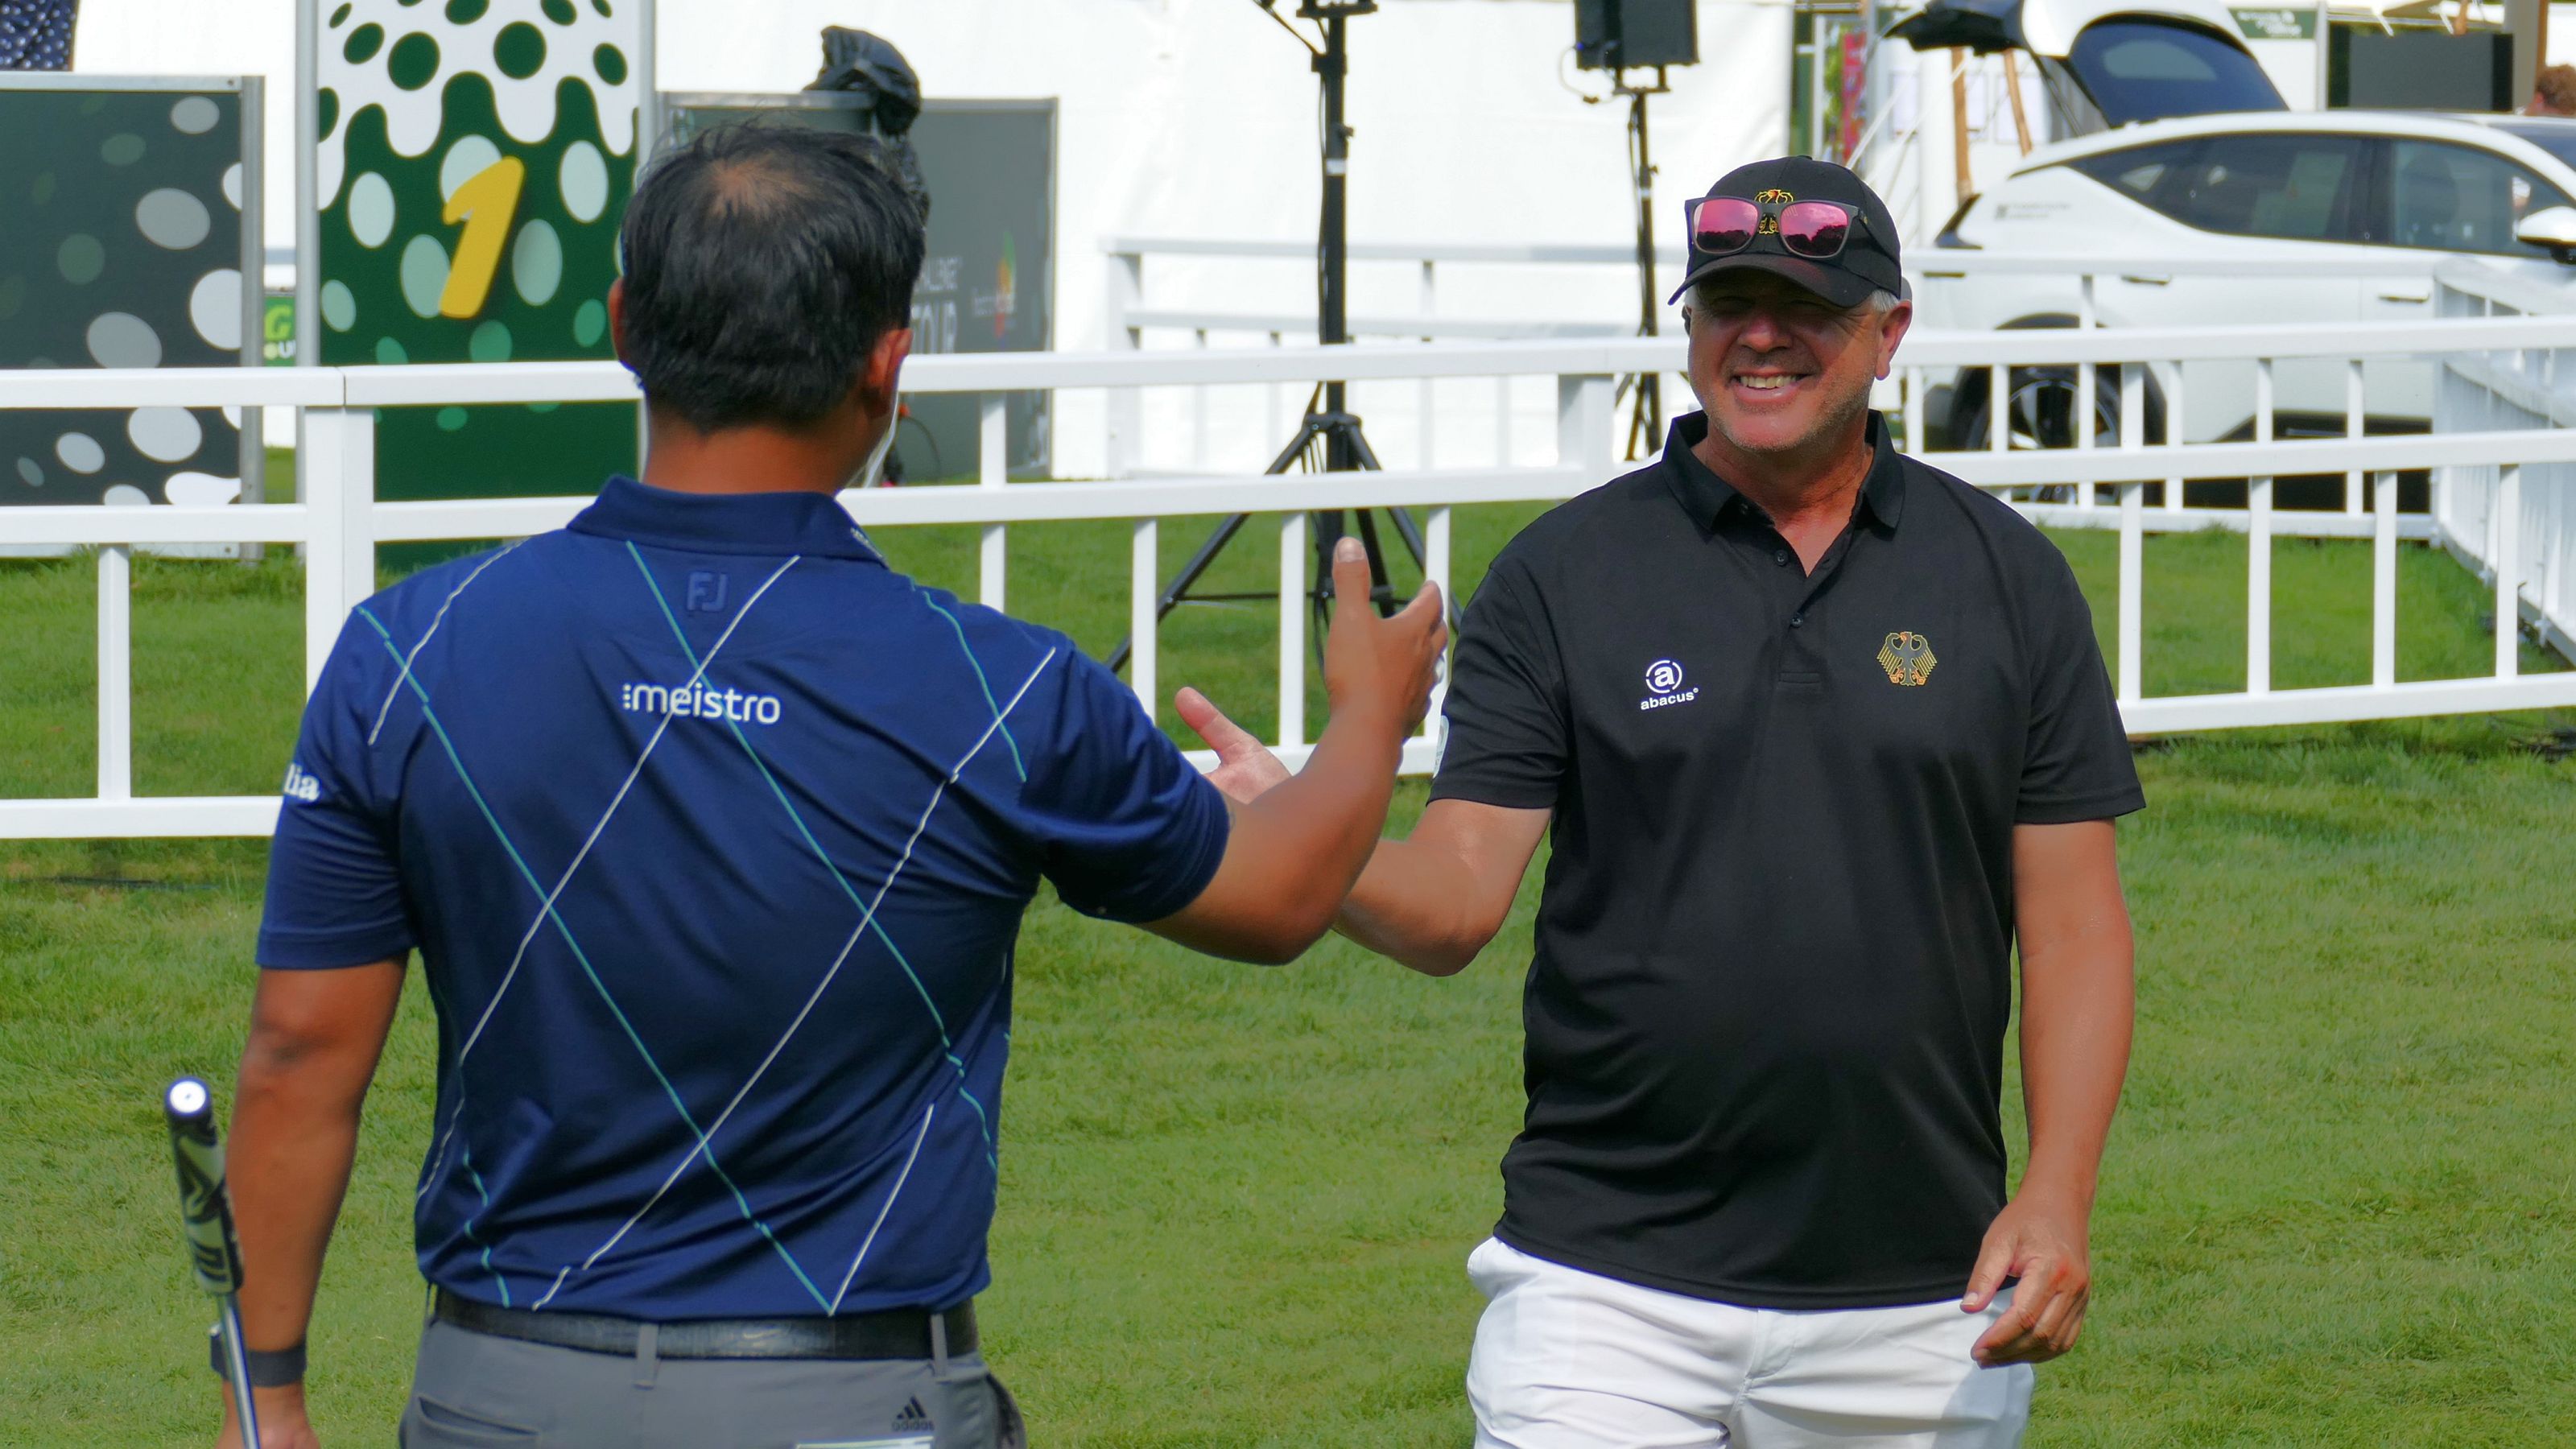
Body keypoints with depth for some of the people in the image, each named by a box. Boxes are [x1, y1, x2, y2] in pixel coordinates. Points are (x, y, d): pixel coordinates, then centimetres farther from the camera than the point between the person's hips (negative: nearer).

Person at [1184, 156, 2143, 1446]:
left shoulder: (2004, 577, 7)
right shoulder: (1564, 573, 4)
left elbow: (2072, 920, 6)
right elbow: (1455, 903, -3)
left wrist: (2057, 1196, -7)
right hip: (1607, 1279, -1)